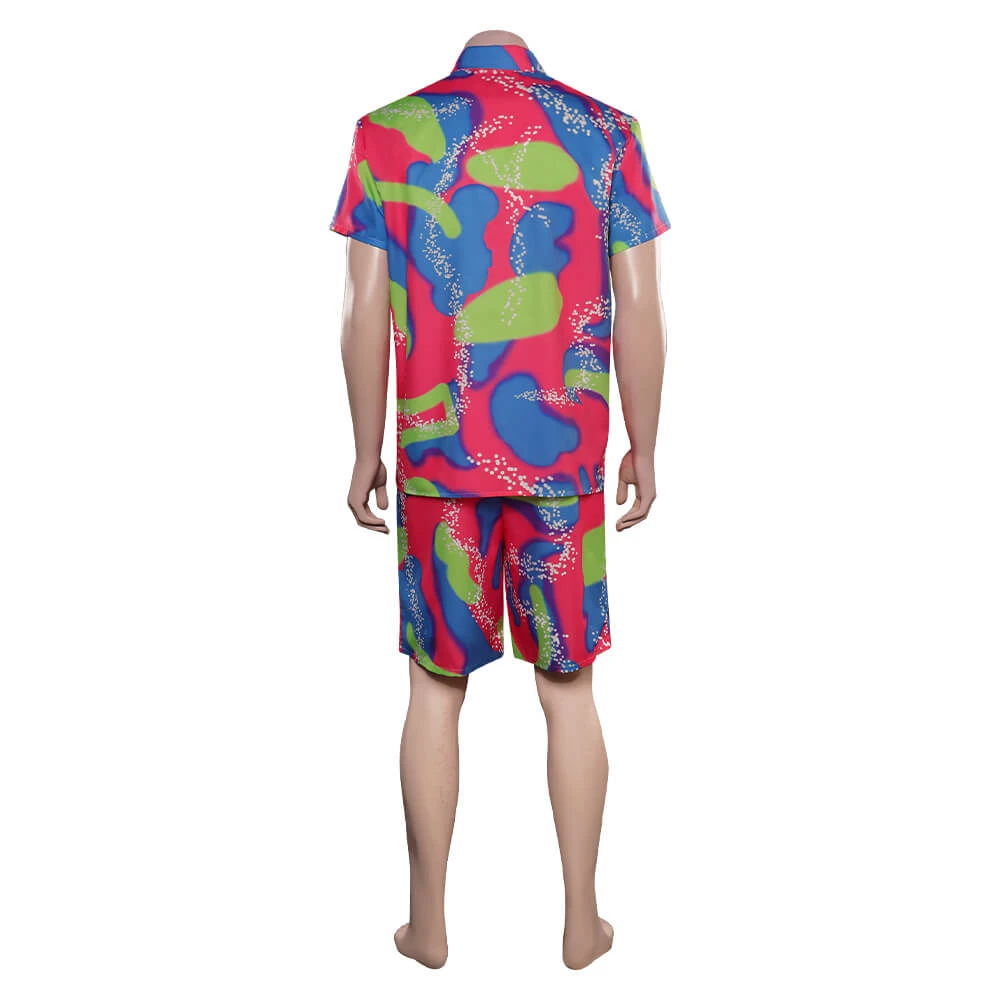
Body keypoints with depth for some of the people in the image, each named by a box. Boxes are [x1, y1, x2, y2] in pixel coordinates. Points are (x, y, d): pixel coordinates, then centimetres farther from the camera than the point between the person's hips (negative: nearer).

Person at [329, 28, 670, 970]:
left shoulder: (389, 130, 2)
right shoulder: (606, 131, 2)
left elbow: (366, 309, -1)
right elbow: (639, 308, -1)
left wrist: (366, 452, 7)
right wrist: (642, 450, 8)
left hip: (436, 456, 0)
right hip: (565, 456, 1)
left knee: (436, 687, 12)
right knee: (569, 687, 12)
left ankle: (428, 921, 24)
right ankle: (582, 920, 24)